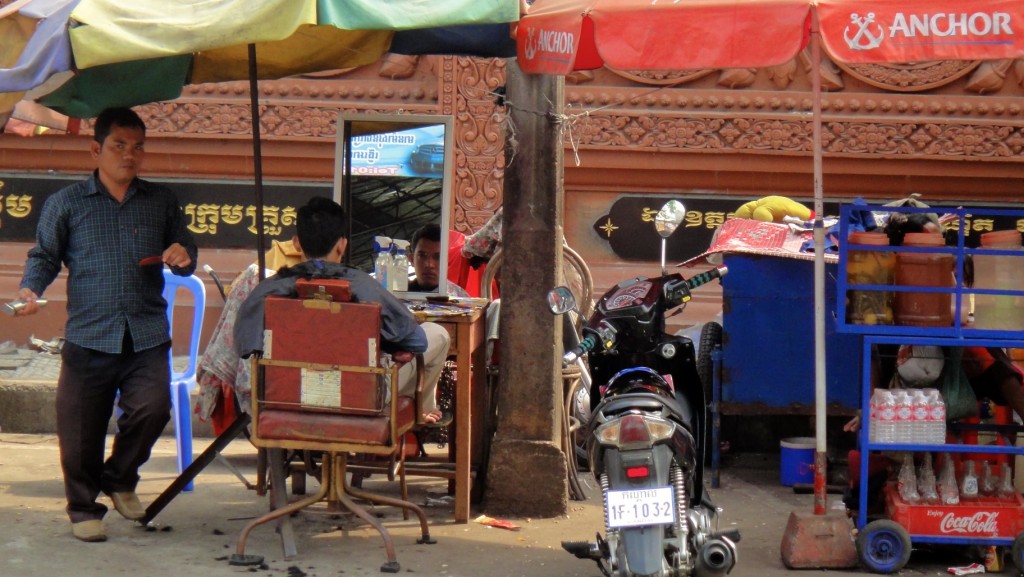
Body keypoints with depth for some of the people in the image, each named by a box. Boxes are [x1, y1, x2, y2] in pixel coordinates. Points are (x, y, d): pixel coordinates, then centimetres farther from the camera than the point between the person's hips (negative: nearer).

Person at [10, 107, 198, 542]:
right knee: (81, 429, 1)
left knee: (152, 409, -14)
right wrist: (29, 290, -11)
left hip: (147, 336, 1)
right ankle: (84, 507, 20)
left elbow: (185, 255, 21)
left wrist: (183, 257, -3)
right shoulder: (65, 203, 9)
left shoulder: (162, 201, 14)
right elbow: (44, 256, 9)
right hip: (88, 337, -1)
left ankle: (119, 480, 14)